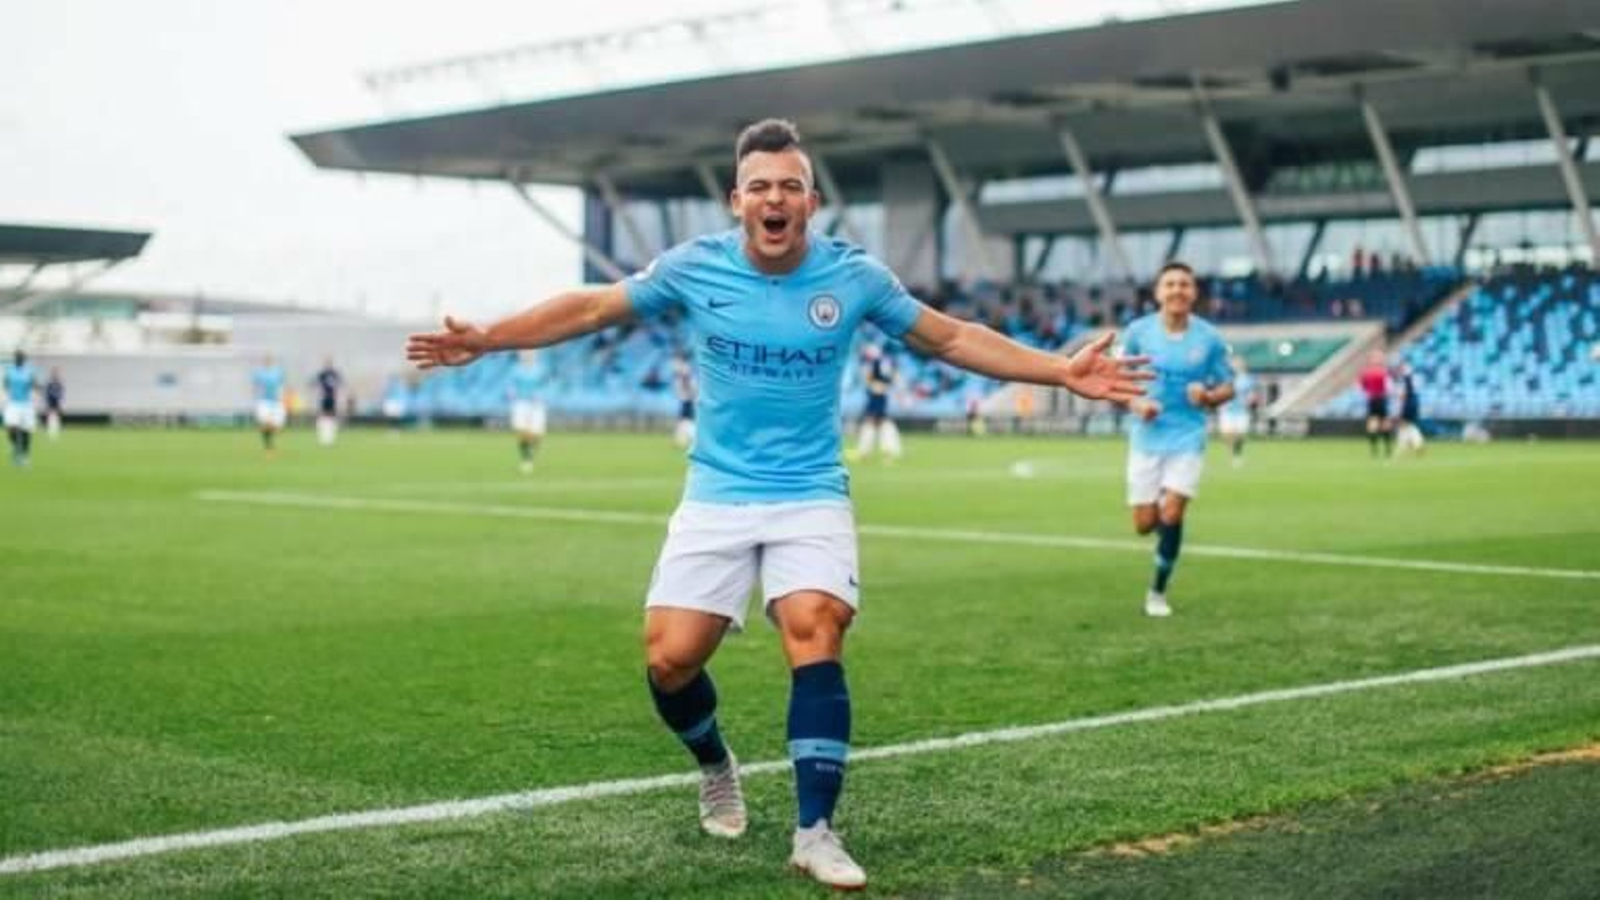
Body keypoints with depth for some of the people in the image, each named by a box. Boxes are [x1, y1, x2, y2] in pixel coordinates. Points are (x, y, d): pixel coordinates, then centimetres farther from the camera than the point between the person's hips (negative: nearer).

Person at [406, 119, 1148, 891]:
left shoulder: (854, 276, -6)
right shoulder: (692, 267, -6)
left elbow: (951, 339, 6)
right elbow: (589, 308, 7)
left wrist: (1061, 371, 0)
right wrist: (487, 339, 2)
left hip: (810, 498, -1)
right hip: (717, 497, 1)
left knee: (814, 639, -22)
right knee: (669, 658, -7)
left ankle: (815, 832, -12)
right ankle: (716, 768, 27)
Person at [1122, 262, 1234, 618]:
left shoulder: (1209, 337, -4)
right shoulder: (1137, 332, -4)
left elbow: (1227, 388, 5)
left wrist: (1208, 396, -18)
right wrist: (1136, 403, -15)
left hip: (1188, 438, -1)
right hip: (1147, 438, 1)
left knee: (1171, 516, -13)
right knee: (1145, 524, 2)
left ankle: (1157, 592, 6)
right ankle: (1166, 521, 41)